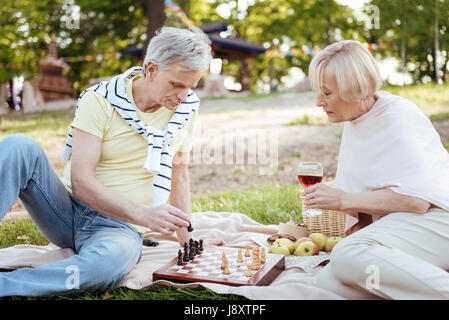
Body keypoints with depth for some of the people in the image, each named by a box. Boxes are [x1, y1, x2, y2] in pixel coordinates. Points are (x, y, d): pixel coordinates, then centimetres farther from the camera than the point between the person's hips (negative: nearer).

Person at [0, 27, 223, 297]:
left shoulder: (187, 108, 1)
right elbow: (80, 182, -18)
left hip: (120, 227, 1)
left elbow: (179, 172, 12)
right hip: (69, 211, 0)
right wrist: (143, 214, -29)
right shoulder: (100, 100, -10)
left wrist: (187, 239, 8)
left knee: (113, 260, -38)